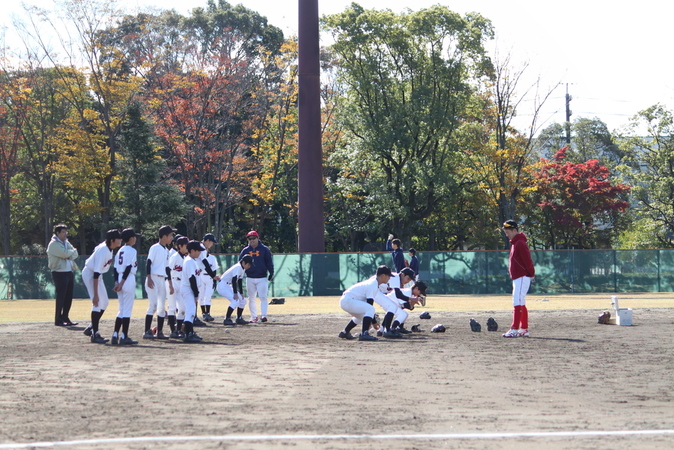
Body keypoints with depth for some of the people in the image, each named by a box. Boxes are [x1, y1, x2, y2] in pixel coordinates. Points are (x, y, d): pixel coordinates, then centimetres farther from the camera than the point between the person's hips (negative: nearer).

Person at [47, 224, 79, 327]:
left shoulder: (67, 243, 19)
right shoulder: (54, 244, -8)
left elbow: (75, 254, 9)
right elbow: (64, 253, -21)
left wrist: (69, 255, -11)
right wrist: (72, 251, -2)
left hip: (70, 272, 8)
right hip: (59, 273, -8)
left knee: (69, 297, 9)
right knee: (60, 297, -7)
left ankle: (65, 318, 17)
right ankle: (58, 320, -2)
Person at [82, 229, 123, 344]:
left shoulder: (110, 248, -3)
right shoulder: (103, 251, -31)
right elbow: (96, 273, -31)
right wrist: (95, 294, -31)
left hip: (97, 274, 10)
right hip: (89, 273, -10)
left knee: (104, 302, 10)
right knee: (97, 303, -14)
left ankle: (90, 328, 19)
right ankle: (95, 334, -10)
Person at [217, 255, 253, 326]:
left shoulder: (243, 269, 8)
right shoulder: (238, 267, -22)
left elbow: (240, 281, 15)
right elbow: (234, 280, -29)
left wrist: (241, 293, 11)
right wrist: (235, 293, -31)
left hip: (228, 286, 10)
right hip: (222, 286, -10)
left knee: (243, 300, 11)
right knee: (235, 301, -24)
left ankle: (239, 319, 20)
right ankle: (227, 320, -20)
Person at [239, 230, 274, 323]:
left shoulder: (264, 249, 1)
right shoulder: (245, 250, 8)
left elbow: (269, 262, 2)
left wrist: (271, 273, -6)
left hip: (262, 278, -3)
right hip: (250, 279, 3)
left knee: (263, 297, -11)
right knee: (251, 298, 7)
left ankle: (263, 315, -11)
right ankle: (254, 317, 14)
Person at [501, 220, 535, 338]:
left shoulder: (520, 243, -15)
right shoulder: (514, 243, 17)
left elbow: (527, 260, -19)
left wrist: (531, 274, -17)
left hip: (522, 277, -11)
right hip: (517, 278, 11)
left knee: (518, 303, -14)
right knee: (521, 304, 13)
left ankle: (514, 330, -18)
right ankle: (524, 330, 18)